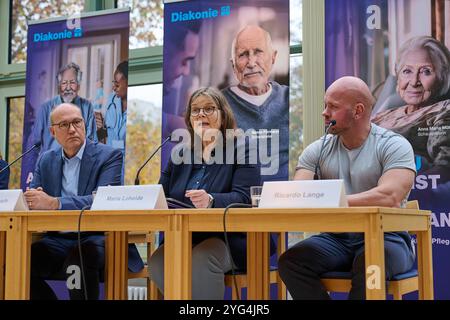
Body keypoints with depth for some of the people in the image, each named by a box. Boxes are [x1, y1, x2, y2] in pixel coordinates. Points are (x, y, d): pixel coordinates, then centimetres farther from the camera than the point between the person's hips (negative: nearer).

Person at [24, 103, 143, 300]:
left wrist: (53, 203, -27)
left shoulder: (109, 156, -1)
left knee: (80, 257, -37)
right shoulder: (45, 160, 16)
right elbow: (32, 196, 11)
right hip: (58, 240, 5)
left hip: (96, 238, -4)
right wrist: (31, 200, -15)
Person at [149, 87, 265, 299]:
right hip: (183, 238, 4)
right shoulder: (180, 155, 17)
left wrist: (210, 201, -32)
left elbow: (243, 198, -12)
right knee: (158, 261, -26)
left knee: (200, 261, -34)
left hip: (229, 237, -4)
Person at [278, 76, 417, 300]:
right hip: (336, 239, 4)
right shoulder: (317, 150, 9)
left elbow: (390, 197, -22)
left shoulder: (394, 146, -5)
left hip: (384, 237, -4)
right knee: (290, 261, -23)